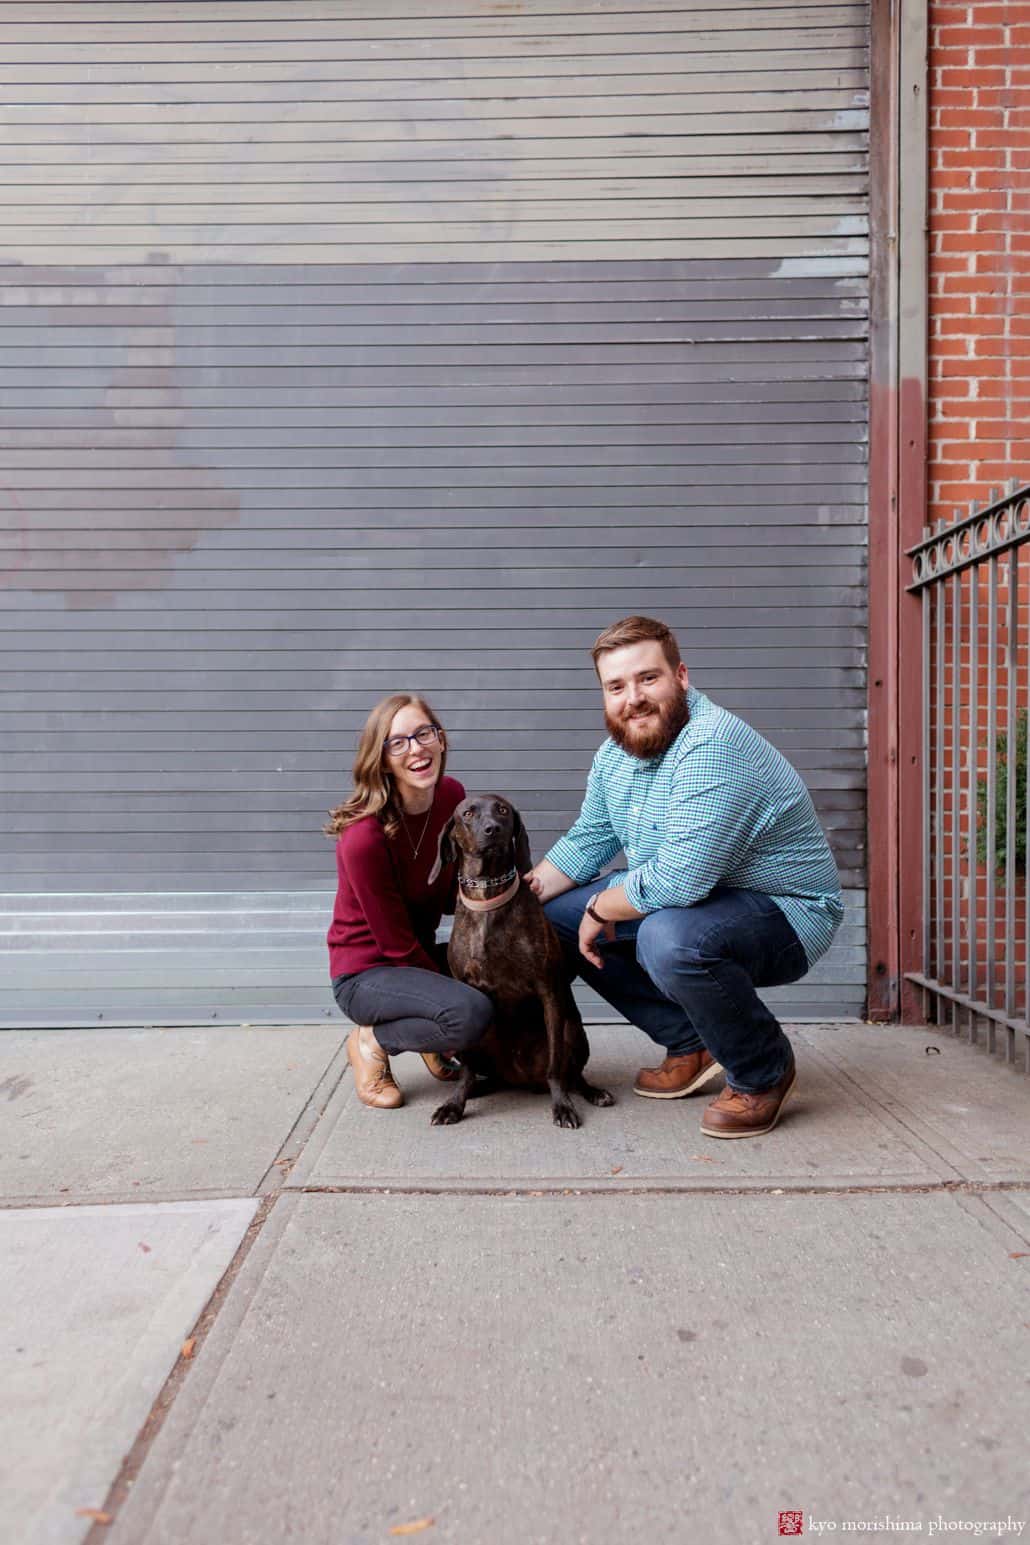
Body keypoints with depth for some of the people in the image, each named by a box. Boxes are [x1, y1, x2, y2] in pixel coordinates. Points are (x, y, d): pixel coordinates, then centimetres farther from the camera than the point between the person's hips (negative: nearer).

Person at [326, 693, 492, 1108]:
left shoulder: (452, 796, -5)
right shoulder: (364, 838, -27)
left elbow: (452, 894, 5)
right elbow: (397, 943, -18)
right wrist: (455, 990, -12)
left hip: (422, 956, 7)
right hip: (367, 975, -7)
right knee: (470, 1013, -31)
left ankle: (437, 1038, 13)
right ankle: (372, 1043, -2)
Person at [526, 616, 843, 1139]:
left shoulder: (712, 746, -29)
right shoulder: (617, 752, 1)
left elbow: (678, 880, -35)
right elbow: (586, 842, 11)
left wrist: (601, 909, -18)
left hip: (785, 915, -9)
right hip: (685, 898, 9)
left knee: (668, 938, -38)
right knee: (556, 914, 3)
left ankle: (763, 1072, -7)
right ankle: (691, 1044, 11)